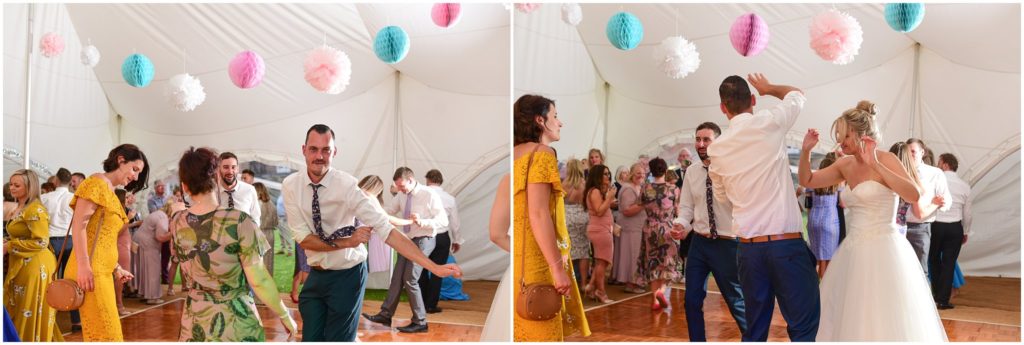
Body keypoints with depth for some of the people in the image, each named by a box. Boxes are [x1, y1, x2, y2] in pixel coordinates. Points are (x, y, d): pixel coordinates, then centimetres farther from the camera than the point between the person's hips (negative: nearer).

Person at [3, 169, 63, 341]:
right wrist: (6, 244, 6)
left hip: (35, 266, -10)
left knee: (32, 314, -1)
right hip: (21, 265, 10)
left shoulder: (35, 210, -15)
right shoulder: (20, 208, 15)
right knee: (20, 313, 14)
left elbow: (41, 242, -22)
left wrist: (9, 246, -17)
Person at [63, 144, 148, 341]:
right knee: (105, 333, -10)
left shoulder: (110, 192, 21)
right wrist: (83, 266, -23)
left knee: (99, 331, 9)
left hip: (102, 271, 9)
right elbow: (79, 225, -16)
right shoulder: (97, 183, -5)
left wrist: (116, 268, 21)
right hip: (89, 271, -9)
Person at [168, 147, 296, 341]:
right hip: (235, 323, -4)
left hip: (195, 322, 4)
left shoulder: (176, 223, -2)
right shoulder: (238, 221, -19)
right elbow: (259, 280, -16)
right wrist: (285, 316, -6)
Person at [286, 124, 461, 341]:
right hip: (315, 276, 3)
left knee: (339, 339, 3)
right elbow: (303, 238, -11)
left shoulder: (347, 185, -20)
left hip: (347, 276, -3)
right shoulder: (291, 185, -9)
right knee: (311, 338, 8)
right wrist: (345, 242, -26)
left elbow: (386, 230, -25)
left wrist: (434, 267, -33)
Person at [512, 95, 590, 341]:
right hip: (534, 261, -8)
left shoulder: (515, 154, 15)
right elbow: (538, 214, -19)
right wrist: (558, 267, -20)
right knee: (539, 330, -3)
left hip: (516, 259, 9)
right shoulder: (542, 153, -9)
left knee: (520, 328, 13)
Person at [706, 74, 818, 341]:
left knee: (755, 329, 13)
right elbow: (797, 95, 17)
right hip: (786, 244, -4)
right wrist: (768, 88, 35)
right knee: (804, 327, 0)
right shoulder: (769, 123, -4)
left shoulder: (716, 149, 7)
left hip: (748, 248, 4)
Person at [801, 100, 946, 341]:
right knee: (851, 319, 13)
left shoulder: (886, 159, -9)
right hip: (854, 252, 7)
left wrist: (875, 165, -26)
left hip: (882, 252, -6)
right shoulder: (845, 164, 8)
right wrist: (806, 151, 1)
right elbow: (807, 181, 16)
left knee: (886, 322, 0)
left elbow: (914, 195, -23)